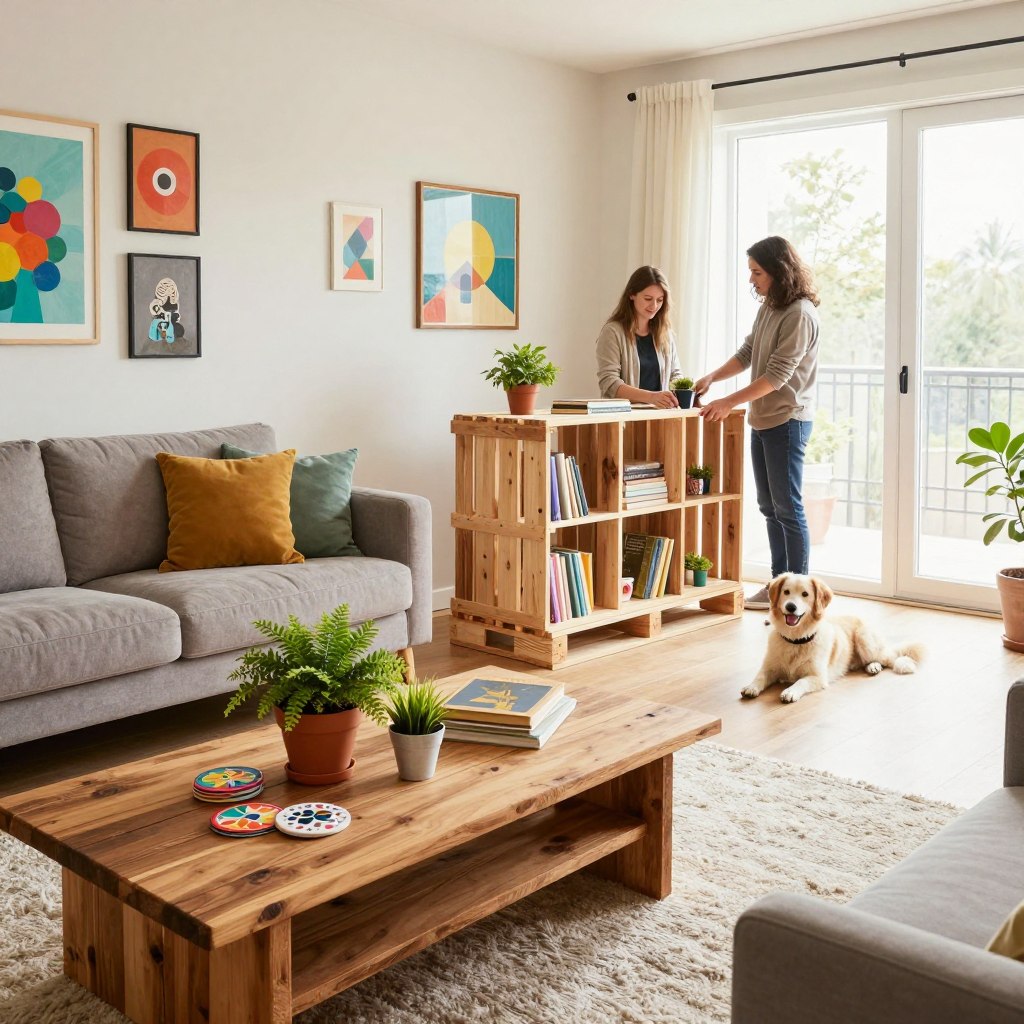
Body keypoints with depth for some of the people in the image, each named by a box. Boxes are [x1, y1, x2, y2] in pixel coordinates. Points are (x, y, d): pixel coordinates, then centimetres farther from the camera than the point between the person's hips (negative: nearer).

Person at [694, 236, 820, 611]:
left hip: (787, 420, -9)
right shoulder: (768, 307, 11)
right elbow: (747, 354, 16)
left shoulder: (800, 314, -17)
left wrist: (729, 402, -23)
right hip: (762, 419, 9)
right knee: (769, 506, 13)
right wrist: (710, 378, 2)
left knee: (788, 507, -4)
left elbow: (777, 374, -21)